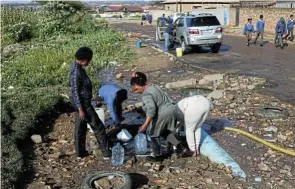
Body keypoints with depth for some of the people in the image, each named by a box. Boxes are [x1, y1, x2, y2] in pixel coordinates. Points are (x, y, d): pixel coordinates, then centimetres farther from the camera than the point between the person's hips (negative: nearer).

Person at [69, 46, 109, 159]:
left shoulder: (78, 67, 6)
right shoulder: (76, 72, -25)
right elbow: (74, 92, -24)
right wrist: (81, 109, -21)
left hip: (81, 102, 10)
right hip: (83, 103, -10)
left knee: (80, 127, 18)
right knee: (98, 127, 0)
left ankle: (80, 152, 30)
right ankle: (106, 153, 11)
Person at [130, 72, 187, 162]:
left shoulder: (146, 94, -18)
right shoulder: (154, 86, 10)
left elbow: (151, 109, -29)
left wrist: (145, 124, -30)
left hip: (162, 115, -8)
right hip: (172, 109, 9)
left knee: (154, 134, 13)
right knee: (165, 131, 25)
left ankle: (157, 155, 24)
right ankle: (179, 145, 10)